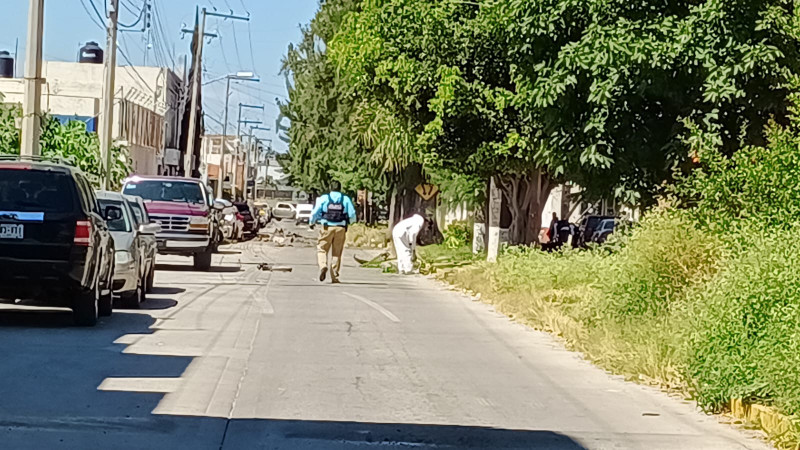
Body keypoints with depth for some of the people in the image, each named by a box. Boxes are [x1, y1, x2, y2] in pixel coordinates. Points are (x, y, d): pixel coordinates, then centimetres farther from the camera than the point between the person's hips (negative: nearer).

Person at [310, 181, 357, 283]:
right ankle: (334, 276, 7)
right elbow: (352, 215, 4)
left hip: (327, 228, -1)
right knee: (337, 253, 8)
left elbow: (315, 213, 4)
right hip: (340, 228, 1)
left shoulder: (323, 198, 2)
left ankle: (323, 266, -20)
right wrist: (349, 221, 27)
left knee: (322, 249, 8)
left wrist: (312, 222, 23)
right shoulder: (346, 199, 5)